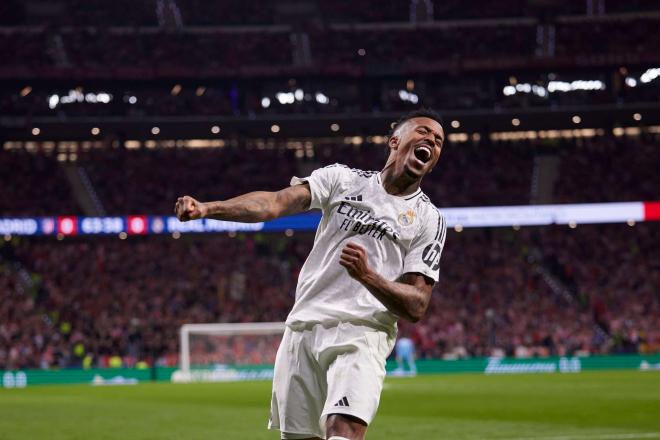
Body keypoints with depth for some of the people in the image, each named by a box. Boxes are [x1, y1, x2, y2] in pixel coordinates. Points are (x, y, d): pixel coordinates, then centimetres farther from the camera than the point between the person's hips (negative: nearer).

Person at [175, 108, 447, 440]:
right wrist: (207, 208, -23)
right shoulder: (343, 178, 10)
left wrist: (368, 276, -21)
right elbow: (276, 202, -6)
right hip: (303, 326, 2)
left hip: (361, 336, -2)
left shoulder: (429, 219, 6)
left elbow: (416, 307, -2)